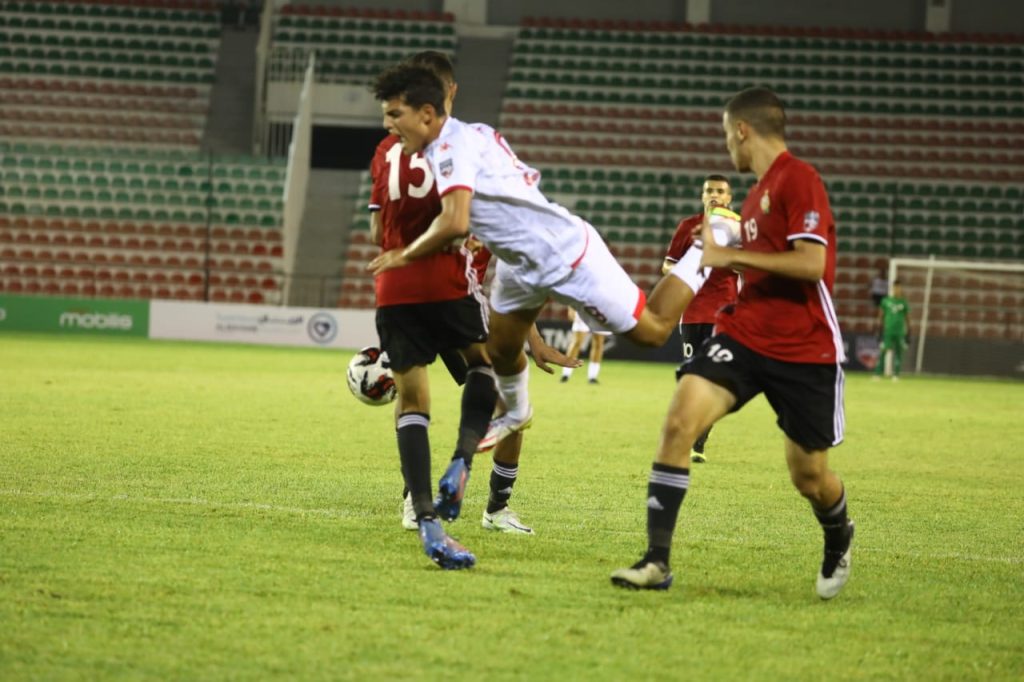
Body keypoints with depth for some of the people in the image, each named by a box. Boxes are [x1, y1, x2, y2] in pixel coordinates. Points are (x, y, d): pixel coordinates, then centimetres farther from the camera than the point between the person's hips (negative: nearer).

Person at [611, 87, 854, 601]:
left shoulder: (799, 179, -12)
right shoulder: (761, 189, 15)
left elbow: (811, 263, -23)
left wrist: (731, 256, -17)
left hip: (806, 351, -7)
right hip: (745, 336, 7)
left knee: (810, 477, 5)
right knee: (680, 420, -16)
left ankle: (838, 542, 41)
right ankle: (656, 561, -15)